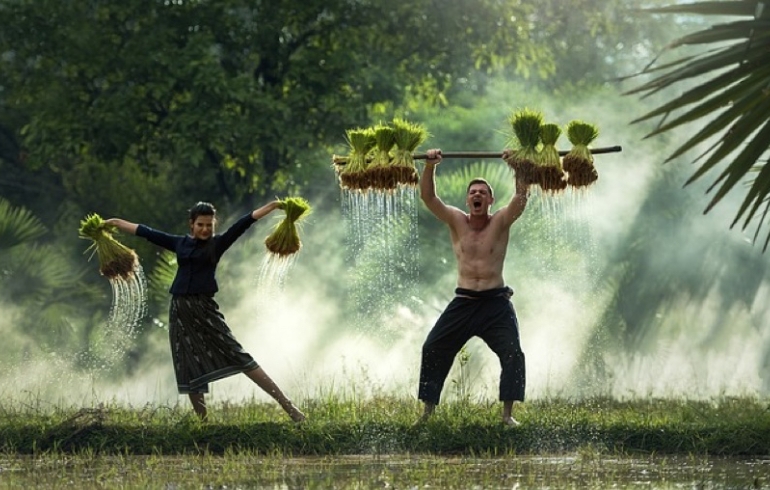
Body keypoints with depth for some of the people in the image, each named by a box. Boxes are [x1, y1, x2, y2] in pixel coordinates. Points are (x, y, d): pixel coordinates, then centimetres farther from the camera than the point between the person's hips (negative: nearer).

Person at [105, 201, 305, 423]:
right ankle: (203, 422, 12)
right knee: (190, 369, 4)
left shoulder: (217, 244, 3)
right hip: (180, 311, 4)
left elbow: (244, 223, -7)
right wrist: (115, 222, 24)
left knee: (240, 358, -10)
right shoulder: (180, 243, 12)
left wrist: (273, 205, -15)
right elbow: (146, 232, 19)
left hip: (204, 309, -4)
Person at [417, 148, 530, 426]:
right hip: (463, 302, 2)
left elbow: (522, 197, -15)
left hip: (496, 302, -2)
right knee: (433, 350, -2)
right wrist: (430, 166, -20)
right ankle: (428, 411, 7)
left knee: (513, 354, -14)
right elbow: (428, 197, -6)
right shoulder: (456, 222, 3)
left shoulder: (501, 222, -1)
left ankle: (508, 414, -8)